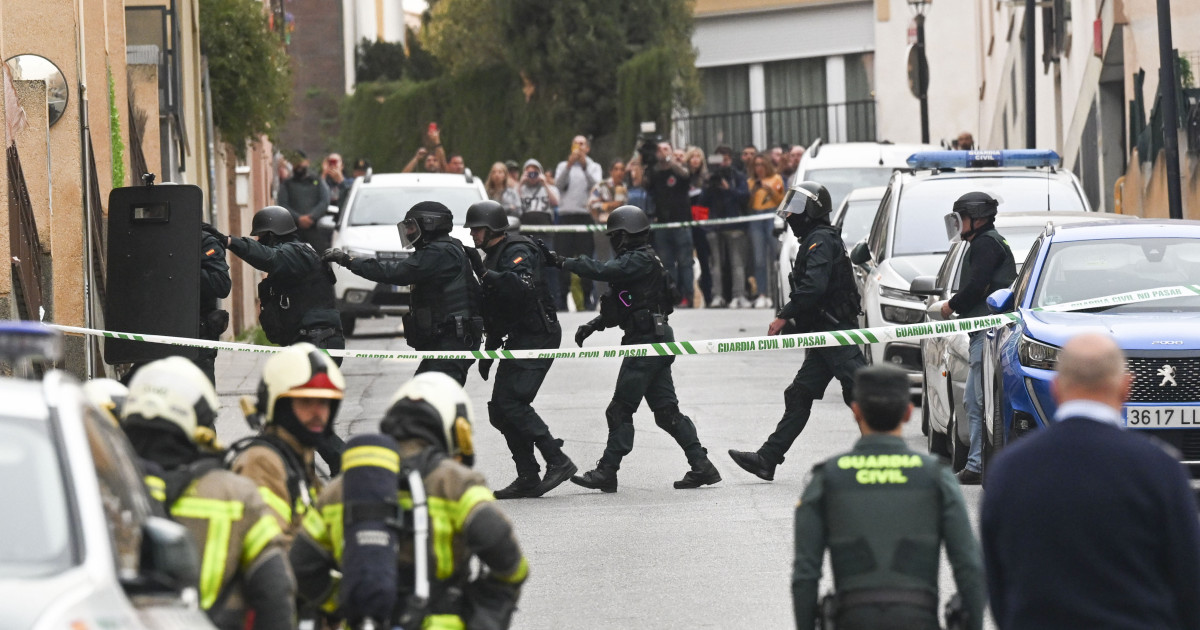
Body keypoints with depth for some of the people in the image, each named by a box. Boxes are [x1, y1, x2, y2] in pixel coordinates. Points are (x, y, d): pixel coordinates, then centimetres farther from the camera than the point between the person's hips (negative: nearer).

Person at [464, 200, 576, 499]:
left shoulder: (518, 251, -10)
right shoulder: (496, 255, 21)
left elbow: (521, 285, -32)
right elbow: (495, 313, 28)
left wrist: (485, 275, -26)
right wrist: (489, 351, 27)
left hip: (537, 337, -10)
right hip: (519, 340, 10)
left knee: (510, 401, -19)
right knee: (500, 408, 5)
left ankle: (558, 461, -18)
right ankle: (528, 478, 7)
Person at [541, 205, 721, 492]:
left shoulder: (641, 261, -13)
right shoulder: (636, 260, 20)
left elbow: (603, 271, -26)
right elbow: (620, 306, 25)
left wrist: (564, 262, -19)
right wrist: (593, 325, 15)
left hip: (647, 342, -10)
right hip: (656, 339, 10)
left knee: (621, 409, -6)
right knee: (665, 410, 9)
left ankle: (606, 472, -3)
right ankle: (702, 466, 7)